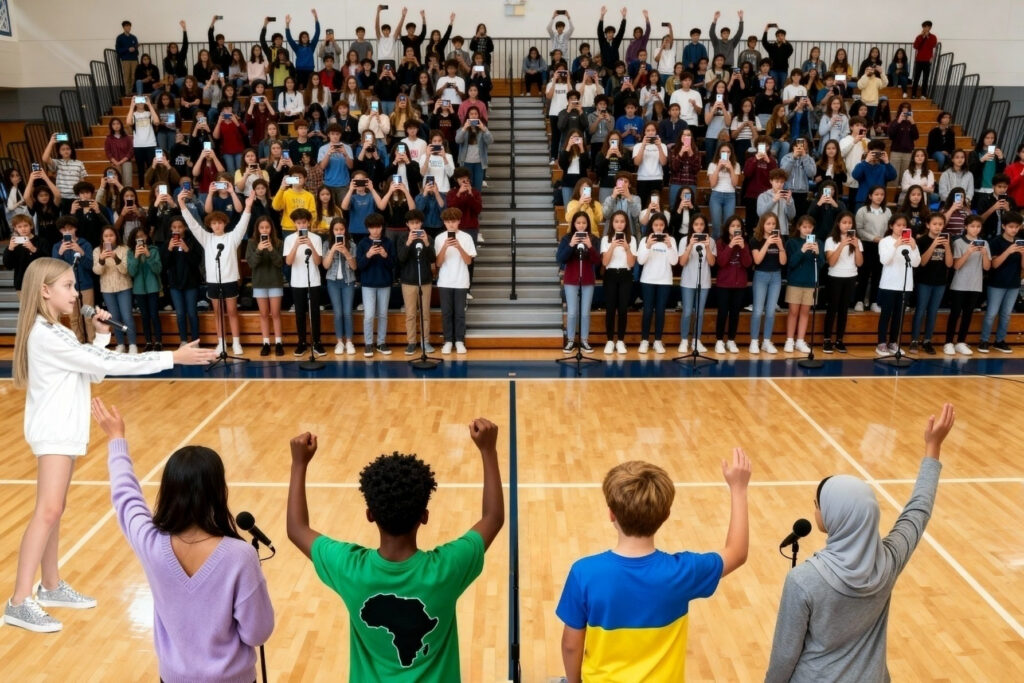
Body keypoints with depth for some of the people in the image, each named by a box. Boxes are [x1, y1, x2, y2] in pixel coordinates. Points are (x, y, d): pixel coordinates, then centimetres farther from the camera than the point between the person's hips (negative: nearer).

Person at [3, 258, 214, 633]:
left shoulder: (55, 332, 13)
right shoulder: (47, 335, -19)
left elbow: (93, 372, 12)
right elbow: (106, 364, -24)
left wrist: (101, 336, 0)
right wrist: (172, 358, -24)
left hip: (64, 429, 10)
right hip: (53, 431, -10)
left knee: (55, 510, 14)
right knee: (47, 511, -11)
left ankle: (51, 586, 24)